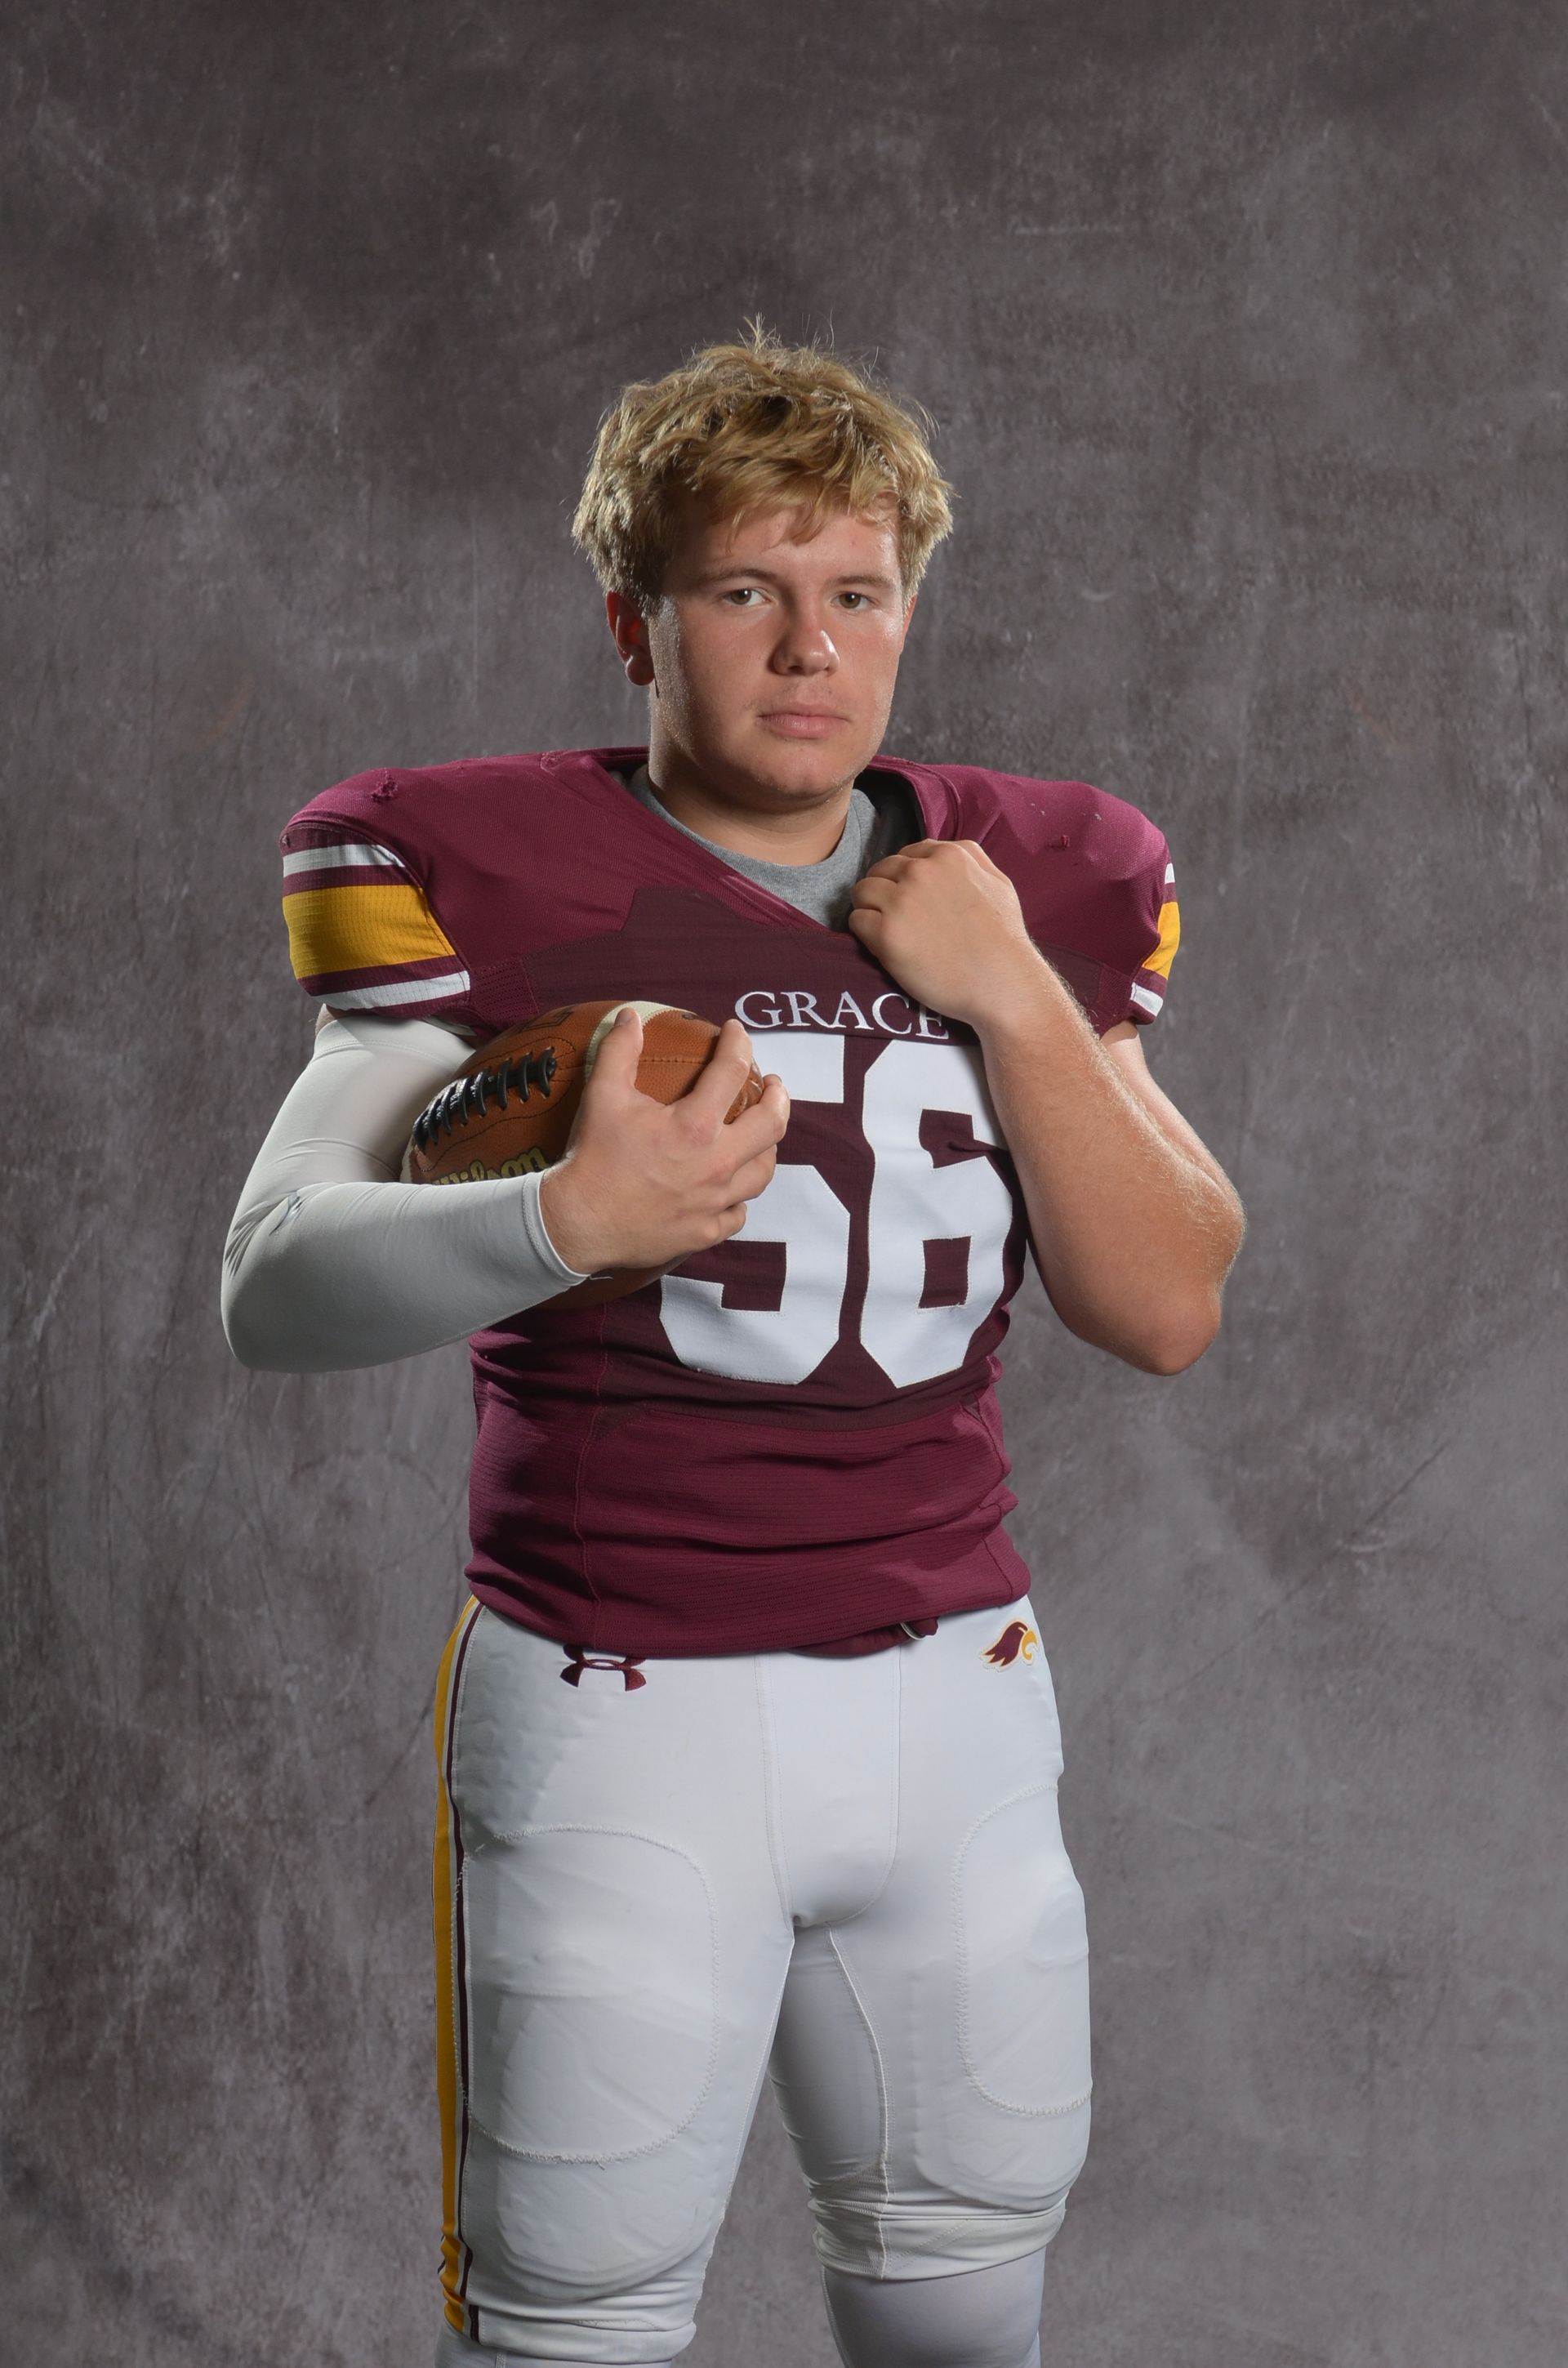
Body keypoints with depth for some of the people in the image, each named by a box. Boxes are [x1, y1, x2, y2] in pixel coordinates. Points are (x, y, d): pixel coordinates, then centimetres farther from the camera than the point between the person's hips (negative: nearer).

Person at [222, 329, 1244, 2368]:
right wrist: (561, 1219, -33)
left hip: (955, 1700, 4)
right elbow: (274, 1292, -15)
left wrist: (1013, 998, -11)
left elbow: (1167, 1309, 0)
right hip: (620, 1717, -4)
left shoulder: (1032, 891, 7)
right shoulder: (481, 878, -7)